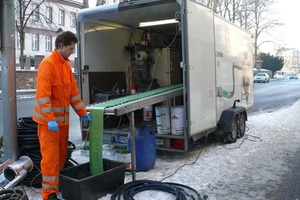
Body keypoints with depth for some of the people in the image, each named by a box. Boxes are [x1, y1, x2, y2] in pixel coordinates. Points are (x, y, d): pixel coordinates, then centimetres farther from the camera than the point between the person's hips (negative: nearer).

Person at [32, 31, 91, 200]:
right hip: (48, 120, -8)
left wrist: (82, 113, 14)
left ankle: (57, 183, 29)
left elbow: (73, 91, 16)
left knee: (62, 154, 14)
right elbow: (43, 94, -21)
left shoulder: (66, 64, 12)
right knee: (50, 156, -3)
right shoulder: (47, 64, -15)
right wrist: (50, 119, -26)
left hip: (63, 118, 8)